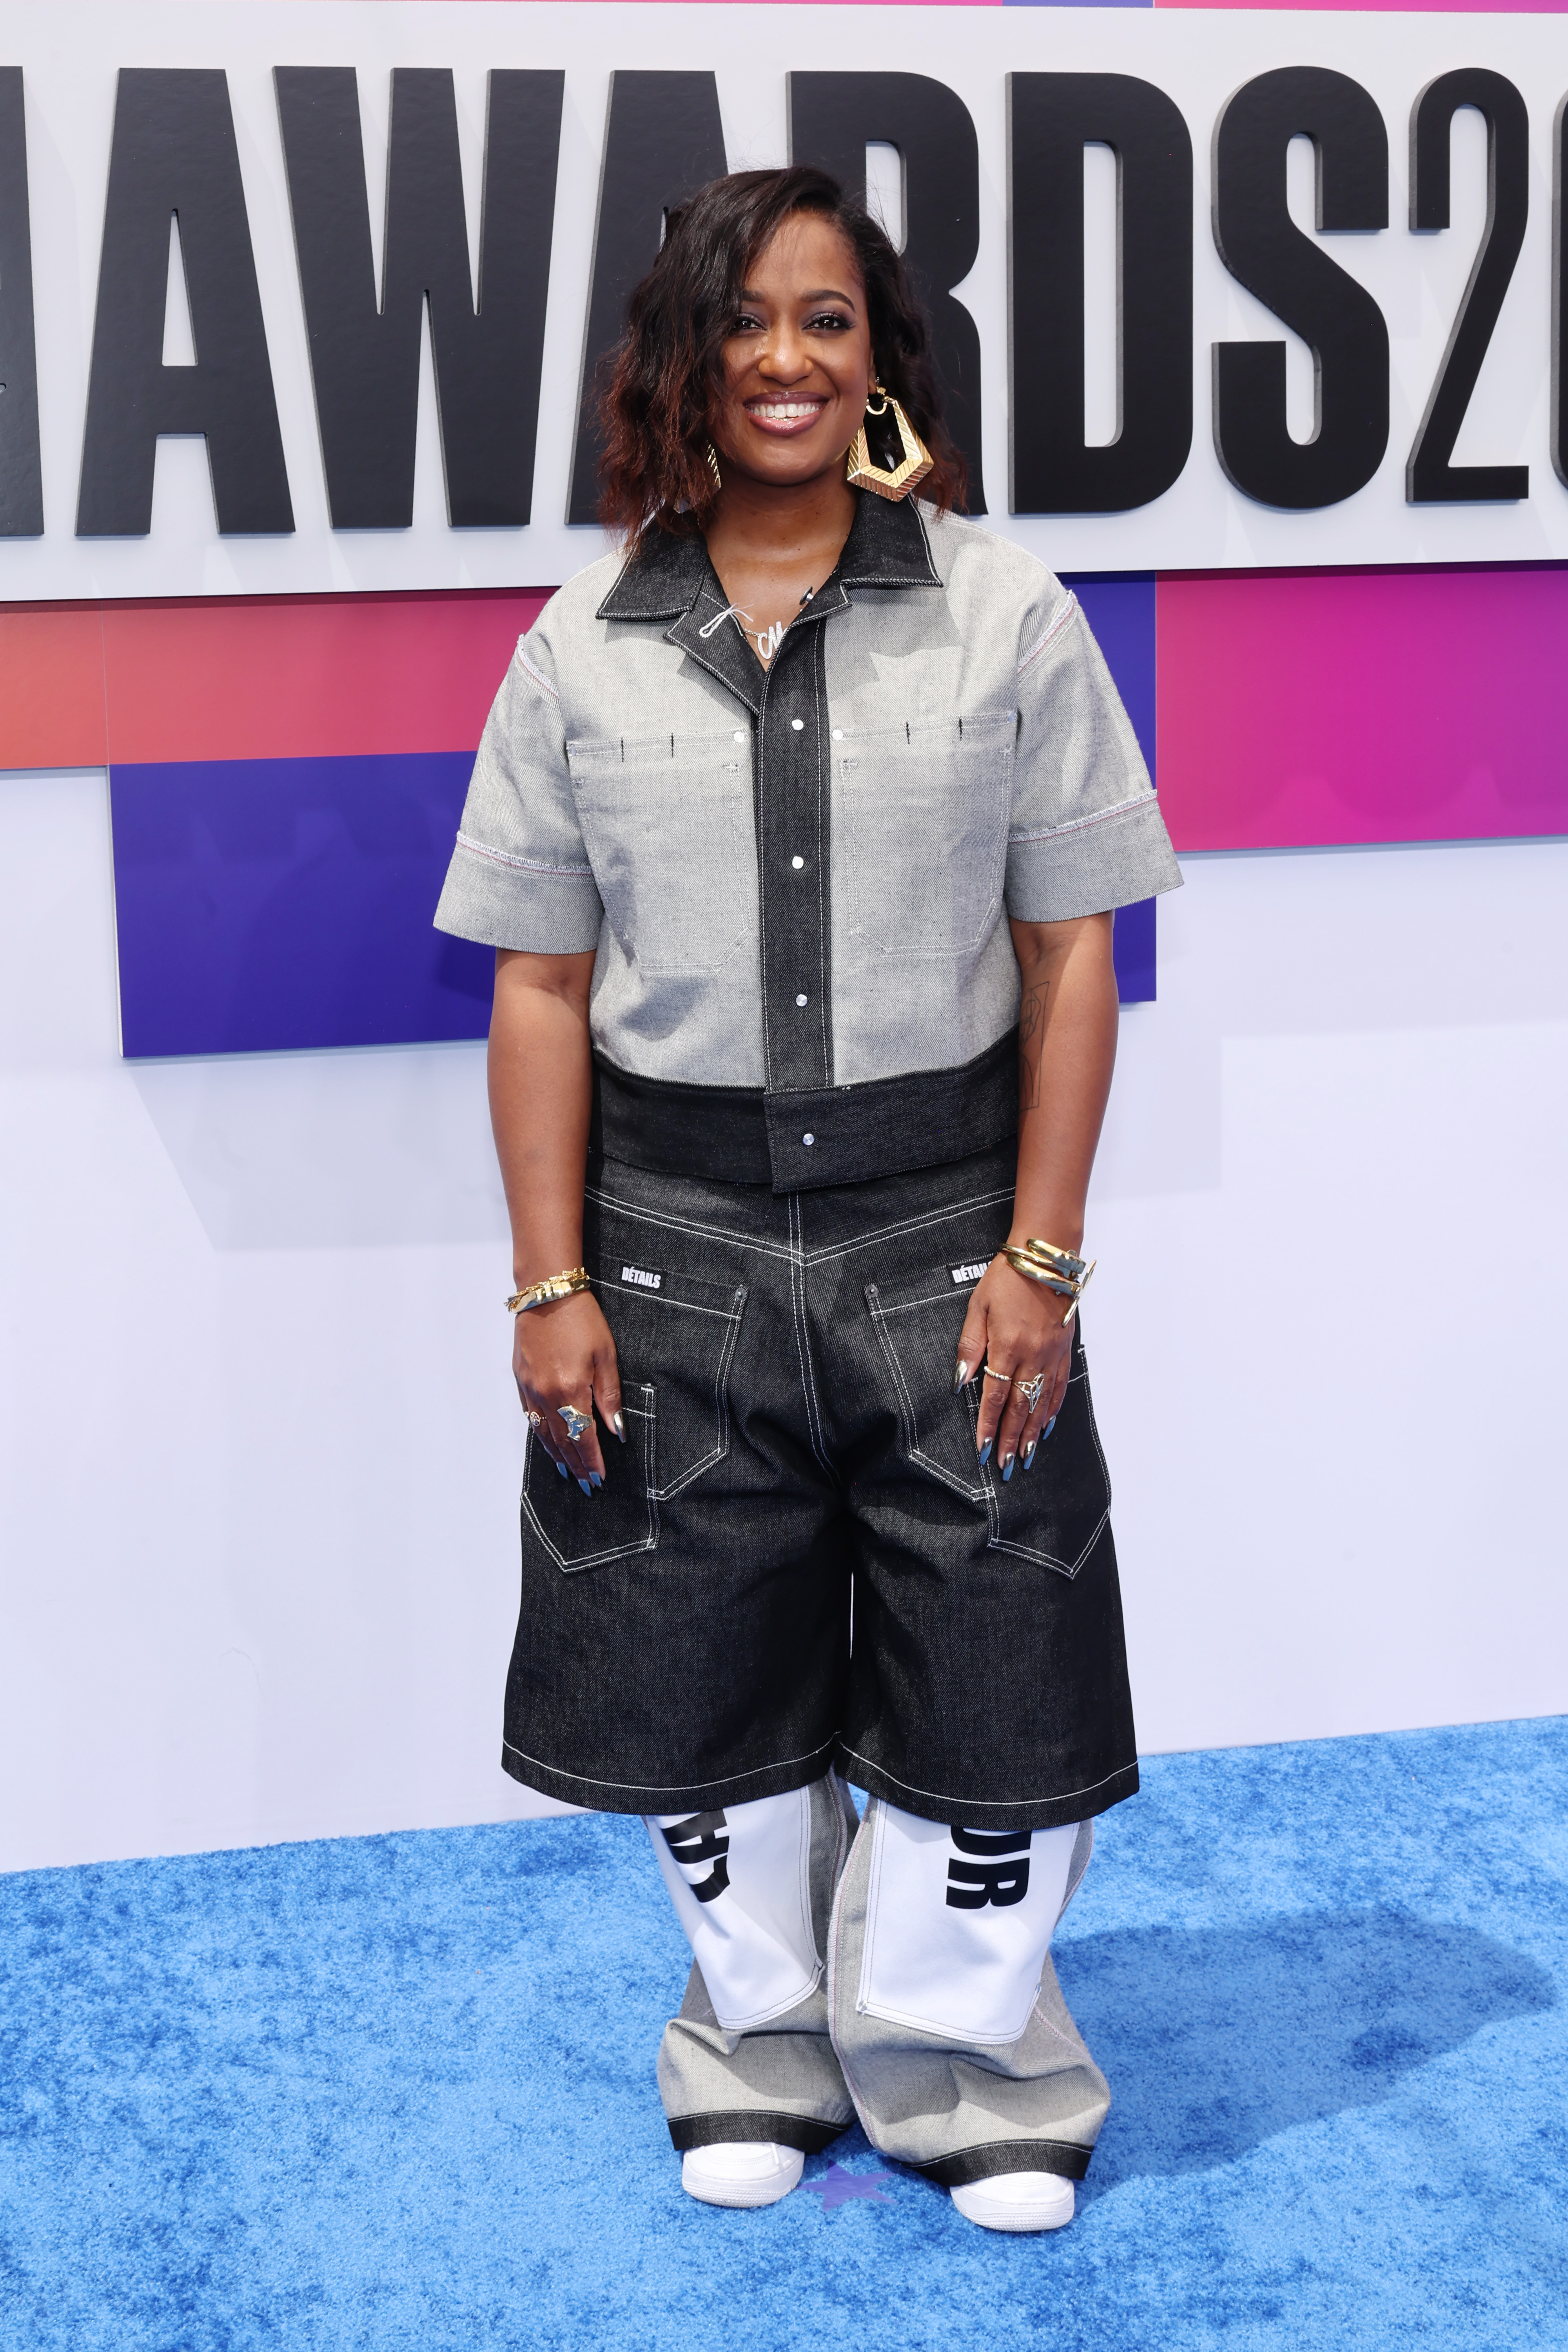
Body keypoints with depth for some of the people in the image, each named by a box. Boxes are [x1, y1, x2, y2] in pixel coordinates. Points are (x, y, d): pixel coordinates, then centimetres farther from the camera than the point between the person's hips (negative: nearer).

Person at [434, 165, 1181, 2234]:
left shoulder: (1008, 616, -1)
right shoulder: (581, 652, 2)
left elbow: (1071, 954, -1)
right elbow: (542, 983, 2)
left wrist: (1041, 1256, -7)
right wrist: (551, 1281, -4)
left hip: (941, 1214, -1)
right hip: (674, 1229, 1)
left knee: (988, 1672, 6)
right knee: (705, 1678, 13)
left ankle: (958, 2054, 31)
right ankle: (763, 2043, 36)